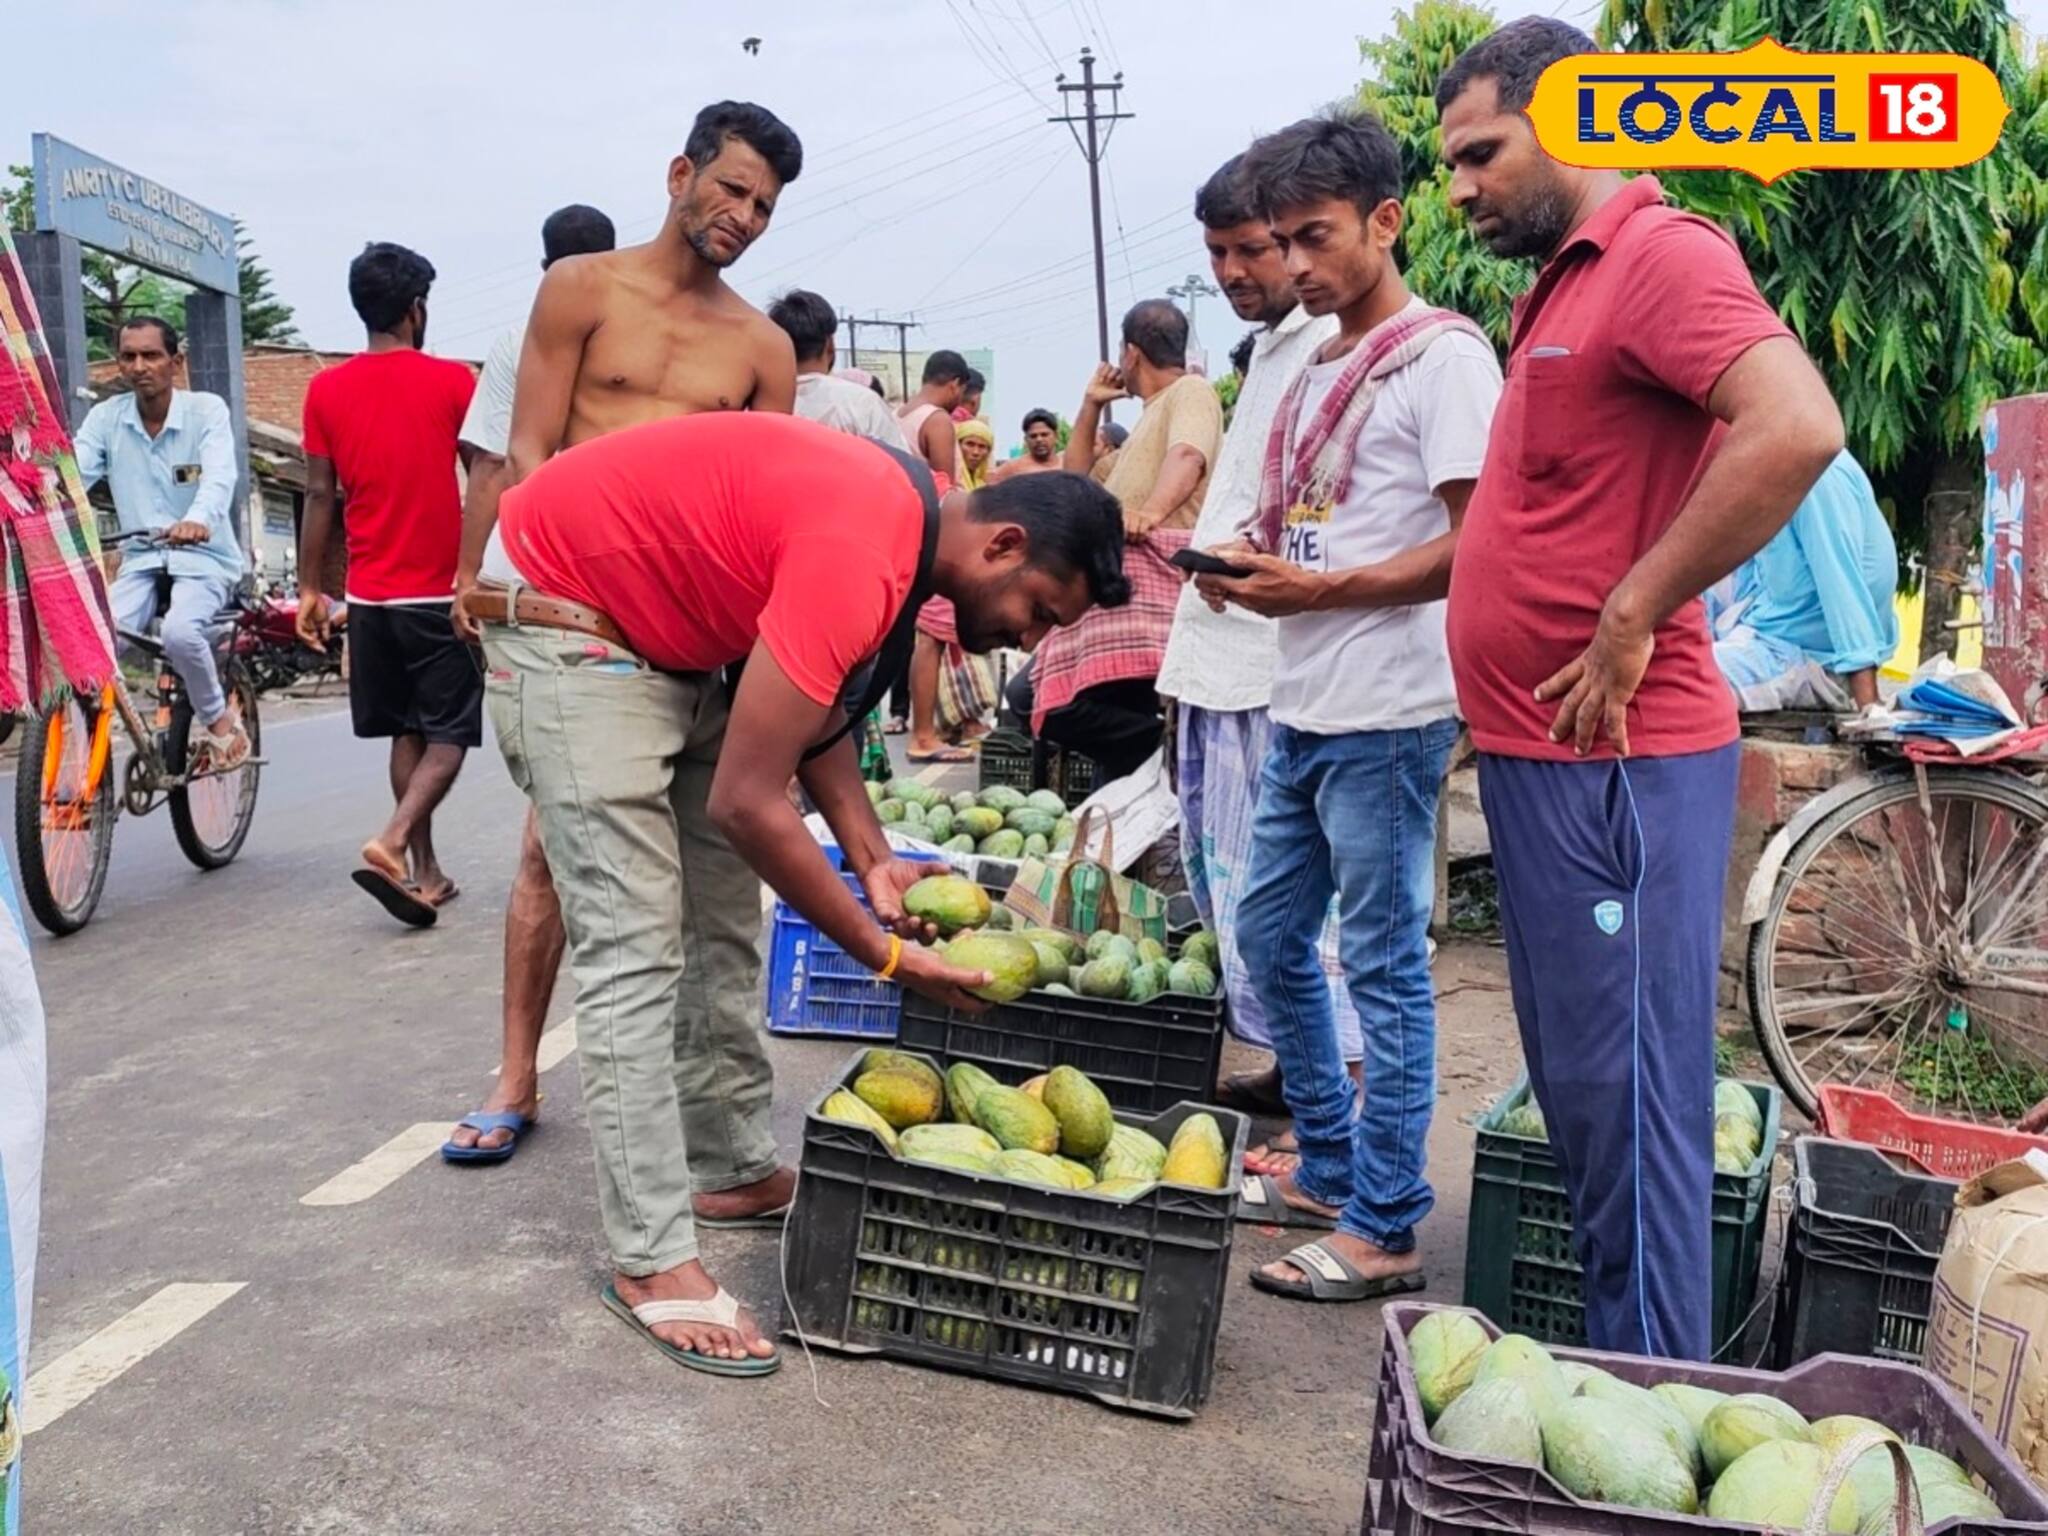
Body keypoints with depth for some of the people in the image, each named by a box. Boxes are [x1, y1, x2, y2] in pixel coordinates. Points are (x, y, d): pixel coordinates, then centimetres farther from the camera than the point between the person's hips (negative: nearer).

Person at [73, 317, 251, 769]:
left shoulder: (207, 410, -9)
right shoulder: (106, 417, 1)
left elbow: (220, 475, -25)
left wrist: (198, 520, -48)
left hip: (203, 556, -3)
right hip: (141, 560, 3)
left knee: (180, 632, -30)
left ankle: (219, 717, -2)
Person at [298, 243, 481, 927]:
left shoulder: (326, 389, 2)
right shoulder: (452, 381, -6)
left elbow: (320, 495, 3)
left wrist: (310, 588, 10)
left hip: (370, 593, 4)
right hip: (442, 589, -4)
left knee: (406, 730, 14)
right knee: (448, 732, 3)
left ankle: (426, 872, 18)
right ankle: (392, 843, -18)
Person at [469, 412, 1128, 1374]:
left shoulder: (910, 512, -2)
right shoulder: (857, 560, -31)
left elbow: (812, 700, 5)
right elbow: (748, 801, -29)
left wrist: (873, 860, -5)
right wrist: (885, 954, -20)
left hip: (670, 629, 10)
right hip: (561, 620, -10)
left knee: (726, 919, 12)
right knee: (637, 949, -12)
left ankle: (737, 1164, 24)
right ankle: (651, 1260, -5)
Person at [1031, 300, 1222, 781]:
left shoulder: (1190, 390, 1)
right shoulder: (1150, 416, 34)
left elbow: (1188, 455, -22)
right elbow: (1077, 478, 40)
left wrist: (1152, 509, -41)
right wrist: (1091, 406, 31)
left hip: (1155, 571, -11)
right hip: (1121, 578, 11)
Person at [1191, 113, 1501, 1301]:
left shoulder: (1441, 355, -8)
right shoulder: (1323, 367, 17)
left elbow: (1477, 545, -16)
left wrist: (1314, 590, -17)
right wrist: (1252, 567, 2)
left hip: (1386, 712, -9)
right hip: (1306, 706, 9)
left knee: (1385, 964, -2)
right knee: (1273, 936, 15)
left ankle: (1386, 1228, 10)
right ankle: (1328, 1172, 30)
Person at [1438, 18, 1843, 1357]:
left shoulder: (1662, 255, -12)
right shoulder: (1563, 282, 18)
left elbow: (1796, 429, -28)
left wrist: (1631, 618, -23)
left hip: (1612, 761, -10)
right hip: (1537, 754, 10)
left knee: (1625, 1096, -3)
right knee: (1574, 1082, 16)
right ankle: (1609, 1368, 30)